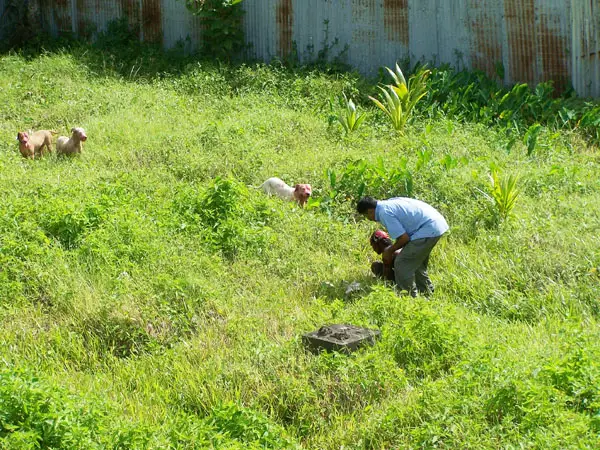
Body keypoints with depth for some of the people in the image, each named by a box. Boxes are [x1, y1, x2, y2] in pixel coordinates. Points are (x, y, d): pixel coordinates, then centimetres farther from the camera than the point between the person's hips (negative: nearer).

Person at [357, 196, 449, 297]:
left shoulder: (384, 213, -15)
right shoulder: (389, 203, 15)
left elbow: (404, 238, -14)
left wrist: (390, 251, 3)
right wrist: (392, 248, 25)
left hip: (428, 230, -10)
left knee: (402, 265, -5)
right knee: (417, 264, 25)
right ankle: (427, 293, 36)